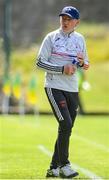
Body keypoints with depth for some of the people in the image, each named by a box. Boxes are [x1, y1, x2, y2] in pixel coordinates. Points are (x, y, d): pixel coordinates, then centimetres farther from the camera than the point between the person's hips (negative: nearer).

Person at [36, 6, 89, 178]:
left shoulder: (80, 39, 10)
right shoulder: (52, 37, -3)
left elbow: (86, 65, 17)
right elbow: (40, 62, -7)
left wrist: (82, 63, -8)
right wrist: (62, 69, -17)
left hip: (72, 89, 5)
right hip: (54, 87, -5)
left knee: (66, 129, 6)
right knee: (66, 124, -17)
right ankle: (64, 166, -9)